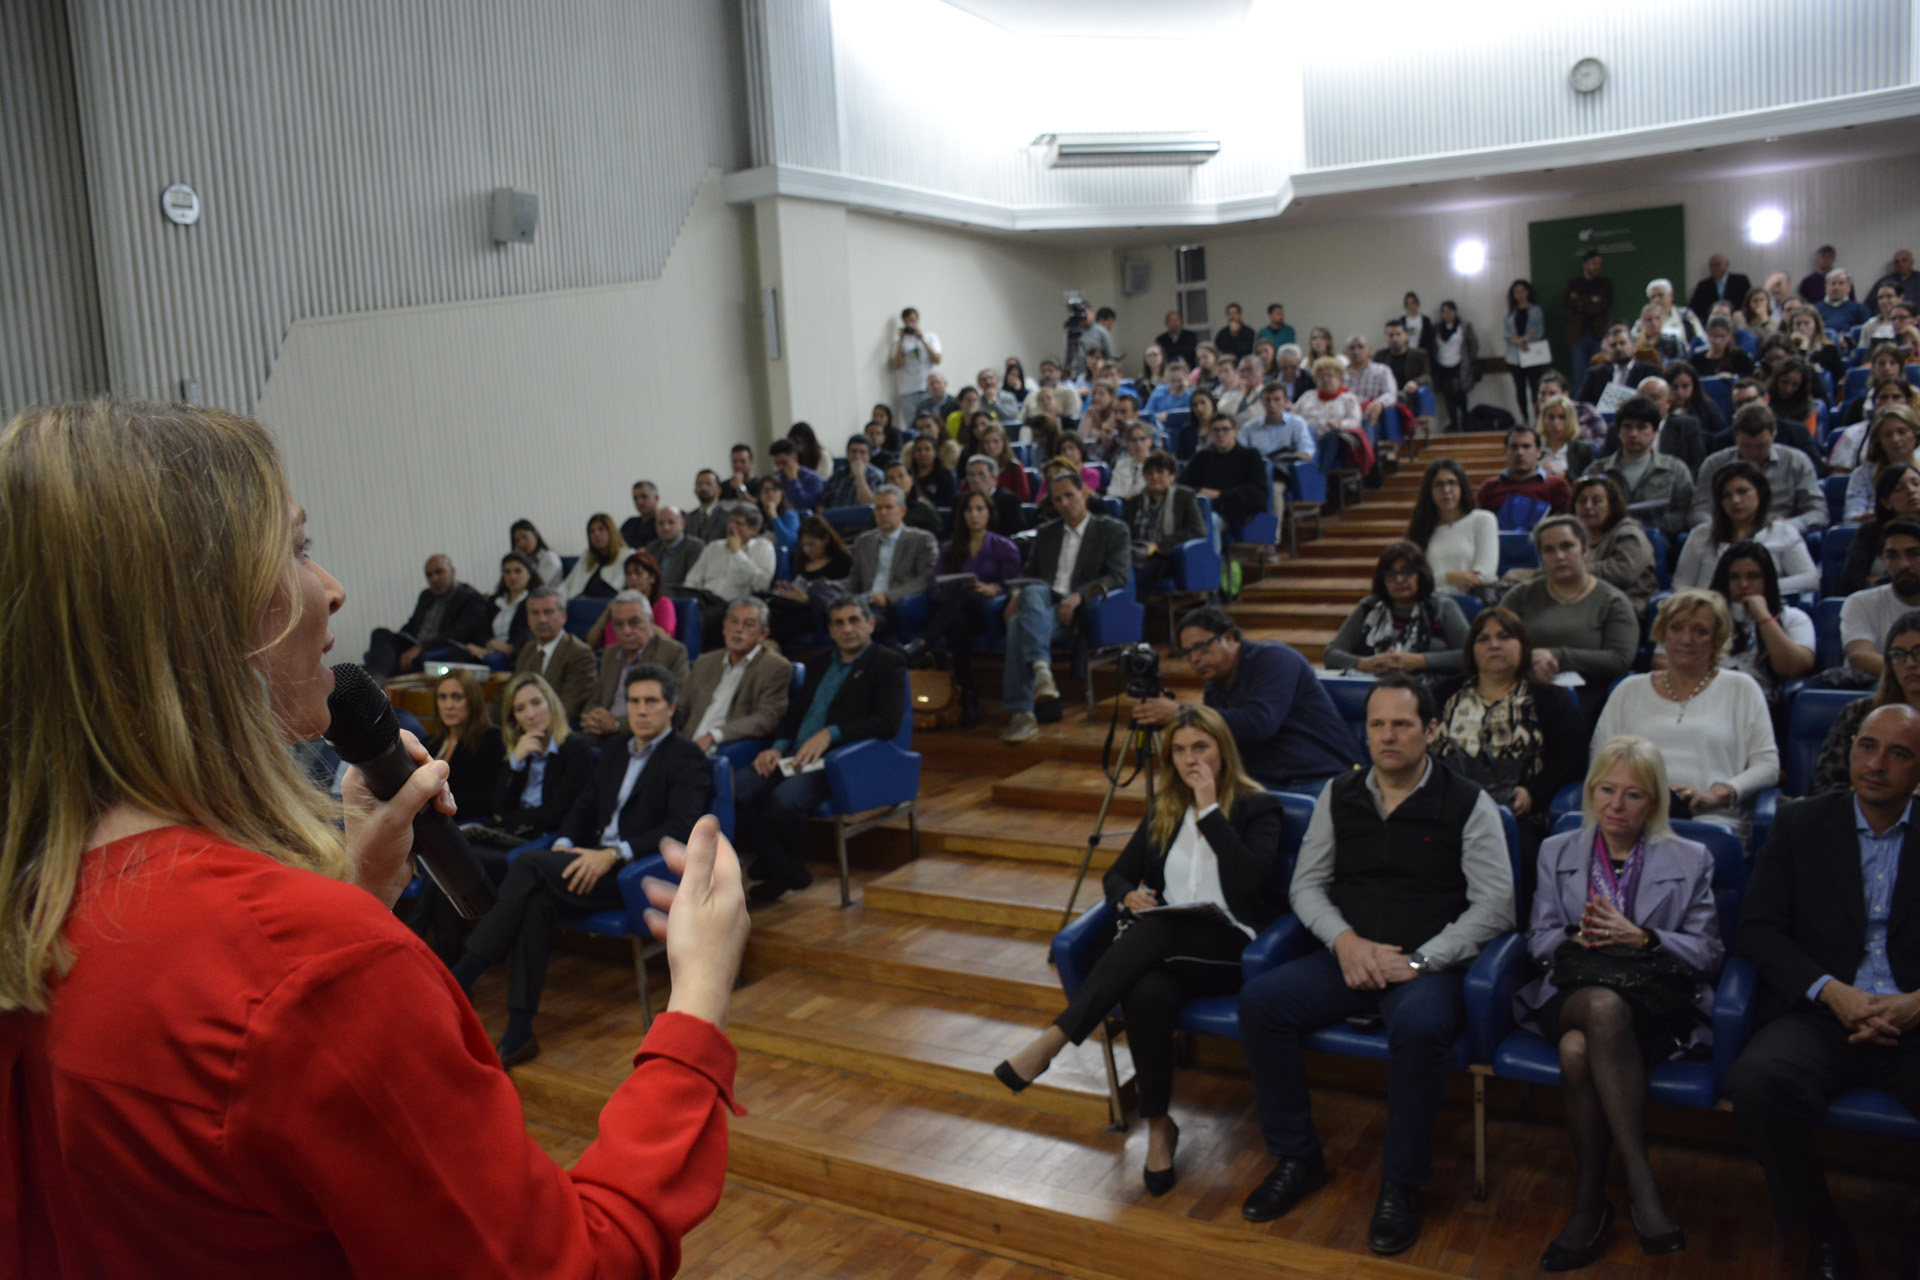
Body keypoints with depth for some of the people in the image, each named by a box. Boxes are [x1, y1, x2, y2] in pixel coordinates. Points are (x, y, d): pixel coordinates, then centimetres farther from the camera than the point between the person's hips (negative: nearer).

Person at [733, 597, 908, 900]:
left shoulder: (887, 664, 2)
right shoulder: (819, 664, 24)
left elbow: (888, 722, -12)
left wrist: (830, 733, -20)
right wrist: (778, 747, 0)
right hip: (794, 756, 7)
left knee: (786, 797, -35)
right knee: (732, 790, -19)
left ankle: (783, 866, -3)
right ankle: (786, 872, -6)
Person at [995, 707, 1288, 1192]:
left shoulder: (1259, 806, 3)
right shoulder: (1165, 808, 18)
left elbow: (1249, 879, -16)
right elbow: (1116, 875, 19)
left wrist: (1210, 809, -12)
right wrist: (1128, 897, -5)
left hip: (1233, 947, -3)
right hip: (1166, 944, 4)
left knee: (1153, 930, -36)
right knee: (1148, 994, -34)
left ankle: (1052, 1039, -36)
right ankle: (1157, 1125, -18)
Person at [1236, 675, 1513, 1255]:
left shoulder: (1467, 804, -2)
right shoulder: (1339, 796, 10)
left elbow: (1494, 905, -7)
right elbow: (1306, 884, 11)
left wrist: (1418, 961, -16)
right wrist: (1346, 939, -9)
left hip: (1429, 966, -4)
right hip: (1348, 959, 4)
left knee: (1420, 1026, -37)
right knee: (1259, 1001, -20)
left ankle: (1401, 1184, -15)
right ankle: (1297, 1158, -2)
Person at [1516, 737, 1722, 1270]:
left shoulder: (1690, 860, 14)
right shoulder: (1557, 852, 19)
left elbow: (1707, 953, 5)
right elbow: (1539, 940, 13)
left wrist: (1642, 938, -12)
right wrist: (1577, 937, -10)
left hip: (1653, 1003, -2)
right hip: (1571, 995, 2)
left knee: (1579, 1050, -37)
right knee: (1604, 1006, -38)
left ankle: (1590, 1202, -25)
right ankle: (1641, 1182, -31)